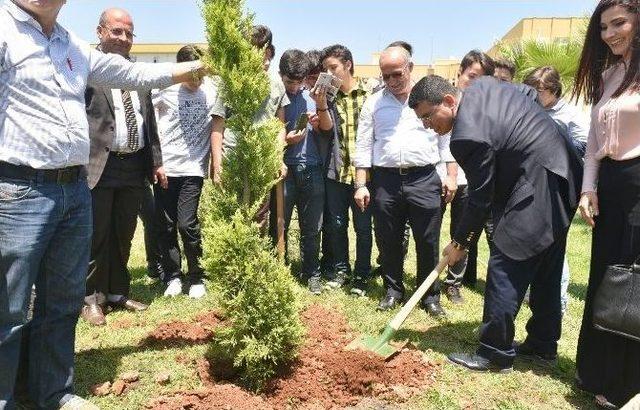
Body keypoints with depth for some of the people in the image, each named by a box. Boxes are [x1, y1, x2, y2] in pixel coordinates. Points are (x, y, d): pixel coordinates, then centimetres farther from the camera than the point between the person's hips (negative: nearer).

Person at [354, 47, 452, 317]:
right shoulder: (373, 103, 9)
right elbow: (363, 146, 7)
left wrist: (451, 176, 1)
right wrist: (360, 185, 2)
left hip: (424, 178, -1)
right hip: (385, 180, 1)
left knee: (428, 242, 4)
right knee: (388, 241, 9)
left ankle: (431, 296, 19)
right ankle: (393, 290, 25)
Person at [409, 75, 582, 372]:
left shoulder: (468, 135, -24)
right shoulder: (484, 84, 4)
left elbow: (480, 199, -17)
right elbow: (530, 93, 21)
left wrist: (460, 242, -5)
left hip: (537, 192, -11)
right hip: (564, 177, 11)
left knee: (505, 269, -4)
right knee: (546, 271, 18)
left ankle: (495, 354, 7)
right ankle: (543, 344, 31)